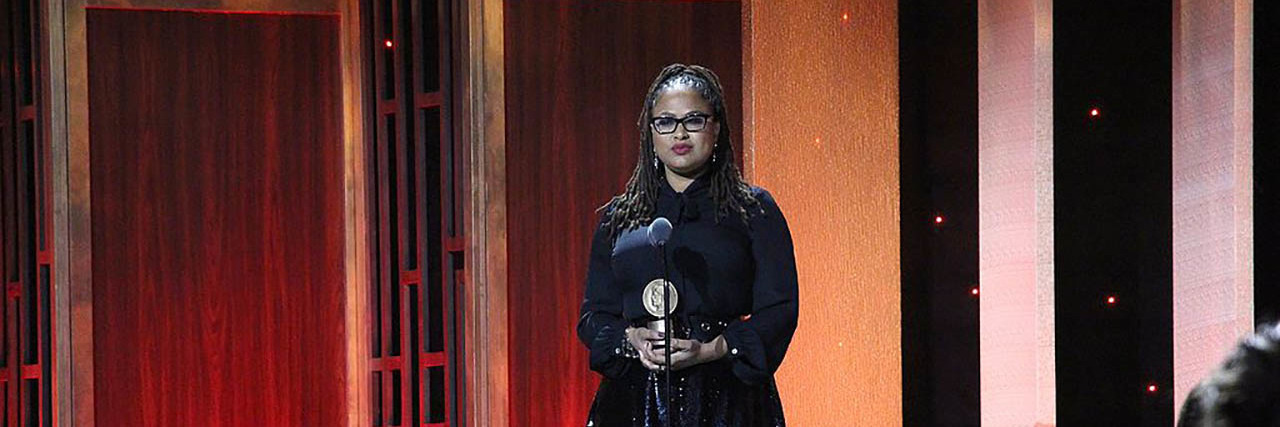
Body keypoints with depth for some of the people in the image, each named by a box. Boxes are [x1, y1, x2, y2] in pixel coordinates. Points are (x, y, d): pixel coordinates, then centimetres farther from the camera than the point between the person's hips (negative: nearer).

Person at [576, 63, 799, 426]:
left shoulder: (754, 210, 7)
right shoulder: (617, 217, 16)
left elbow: (779, 310, -1)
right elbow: (594, 314, 14)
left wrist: (708, 351, -14)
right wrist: (631, 340, -8)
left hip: (726, 397, -2)